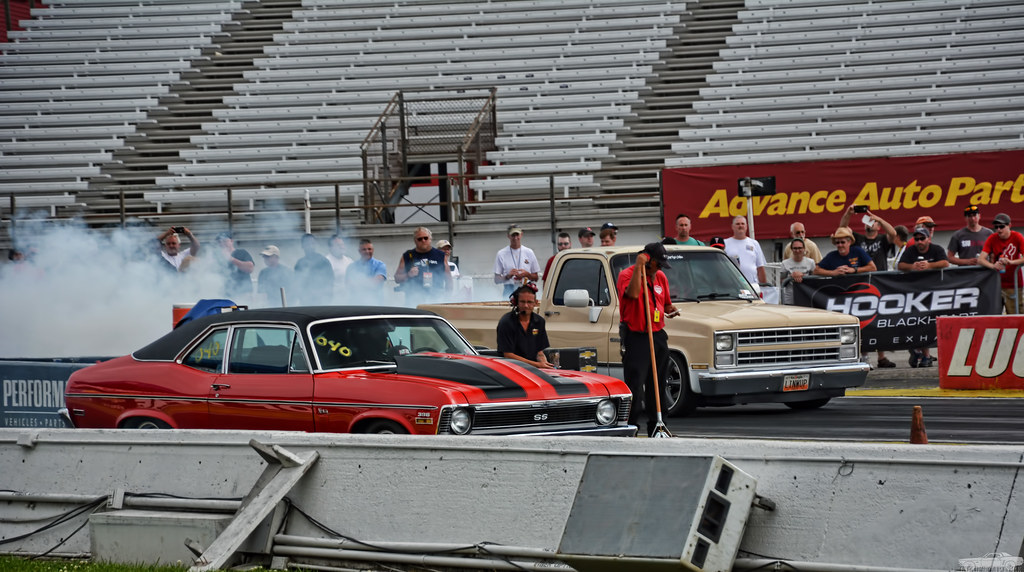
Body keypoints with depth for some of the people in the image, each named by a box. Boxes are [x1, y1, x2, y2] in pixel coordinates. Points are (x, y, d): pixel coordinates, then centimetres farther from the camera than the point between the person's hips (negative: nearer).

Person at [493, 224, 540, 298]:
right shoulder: (501, 254, 5)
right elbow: (496, 280, 4)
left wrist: (527, 274, -8)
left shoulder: (529, 252, 10)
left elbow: (535, 278, 13)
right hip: (509, 291, -1)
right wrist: (508, 276, -15)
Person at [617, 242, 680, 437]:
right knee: (635, 385, -11)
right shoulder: (627, 275, -8)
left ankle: (655, 427, 20)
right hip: (635, 337, -7)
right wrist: (639, 267, -25)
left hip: (658, 335, 7)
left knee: (657, 385, 12)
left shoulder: (660, 277, 12)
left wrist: (671, 310, 2)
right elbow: (633, 293, -30)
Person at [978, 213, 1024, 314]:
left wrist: (1011, 262, -31)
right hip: (996, 283, 2)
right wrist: (993, 266, -29)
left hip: (1013, 285, -2)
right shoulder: (992, 239, 0)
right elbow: (980, 259, -9)